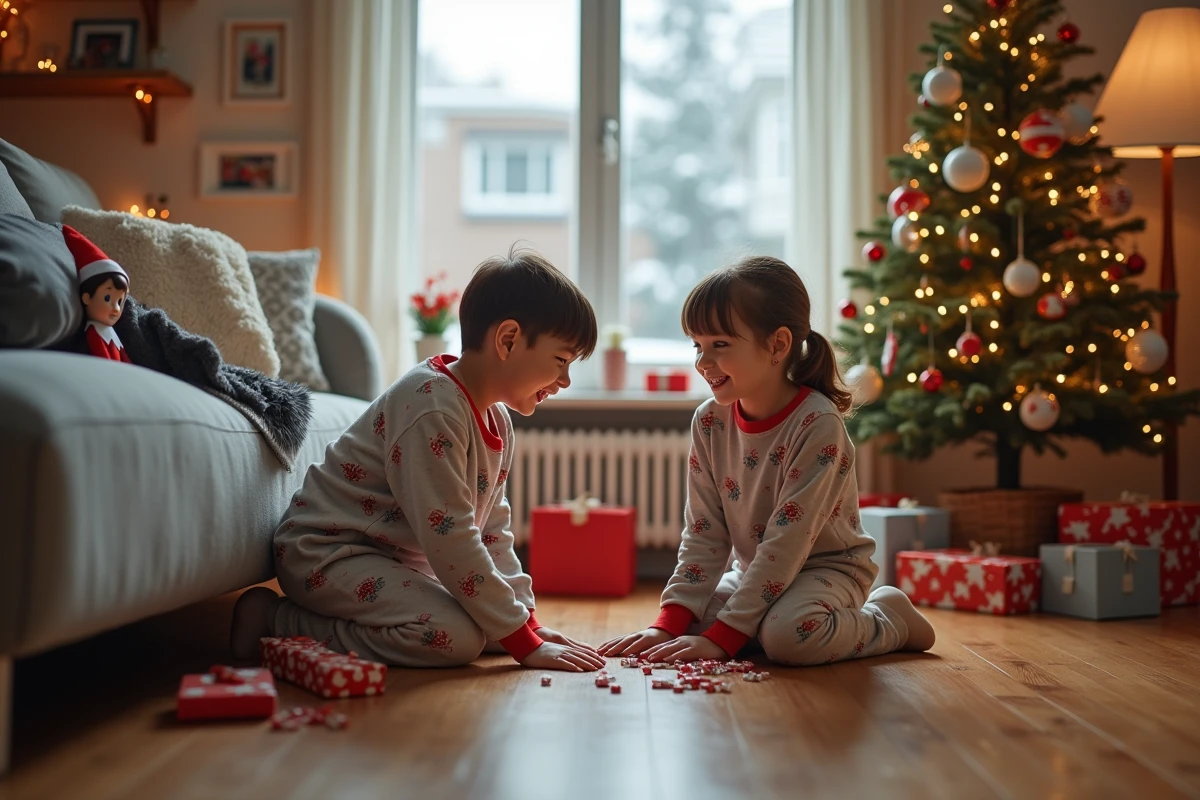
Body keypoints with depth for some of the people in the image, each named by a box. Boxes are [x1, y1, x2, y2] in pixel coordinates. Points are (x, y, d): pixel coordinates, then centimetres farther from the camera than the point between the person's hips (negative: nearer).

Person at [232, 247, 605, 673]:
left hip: (397, 558, 10)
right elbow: (448, 537, -29)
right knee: (455, 637, -25)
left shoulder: (497, 422, 6)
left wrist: (528, 620, -1)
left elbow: (492, 534, 10)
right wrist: (523, 642, -25)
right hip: (325, 553, -10)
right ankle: (276, 619, -12)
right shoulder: (433, 407, -25)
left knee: (491, 620, 6)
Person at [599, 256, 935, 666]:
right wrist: (669, 623, -16)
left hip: (827, 567, -5)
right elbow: (704, 534, -5)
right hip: (757, 572, 6)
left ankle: (886, 620, -3)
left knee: (787, 636, -34)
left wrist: (723, 636, -28)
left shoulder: (818, 425, -25)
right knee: (686, 623, -16)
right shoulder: (709, 421, -6)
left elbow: (787, 540, -27)